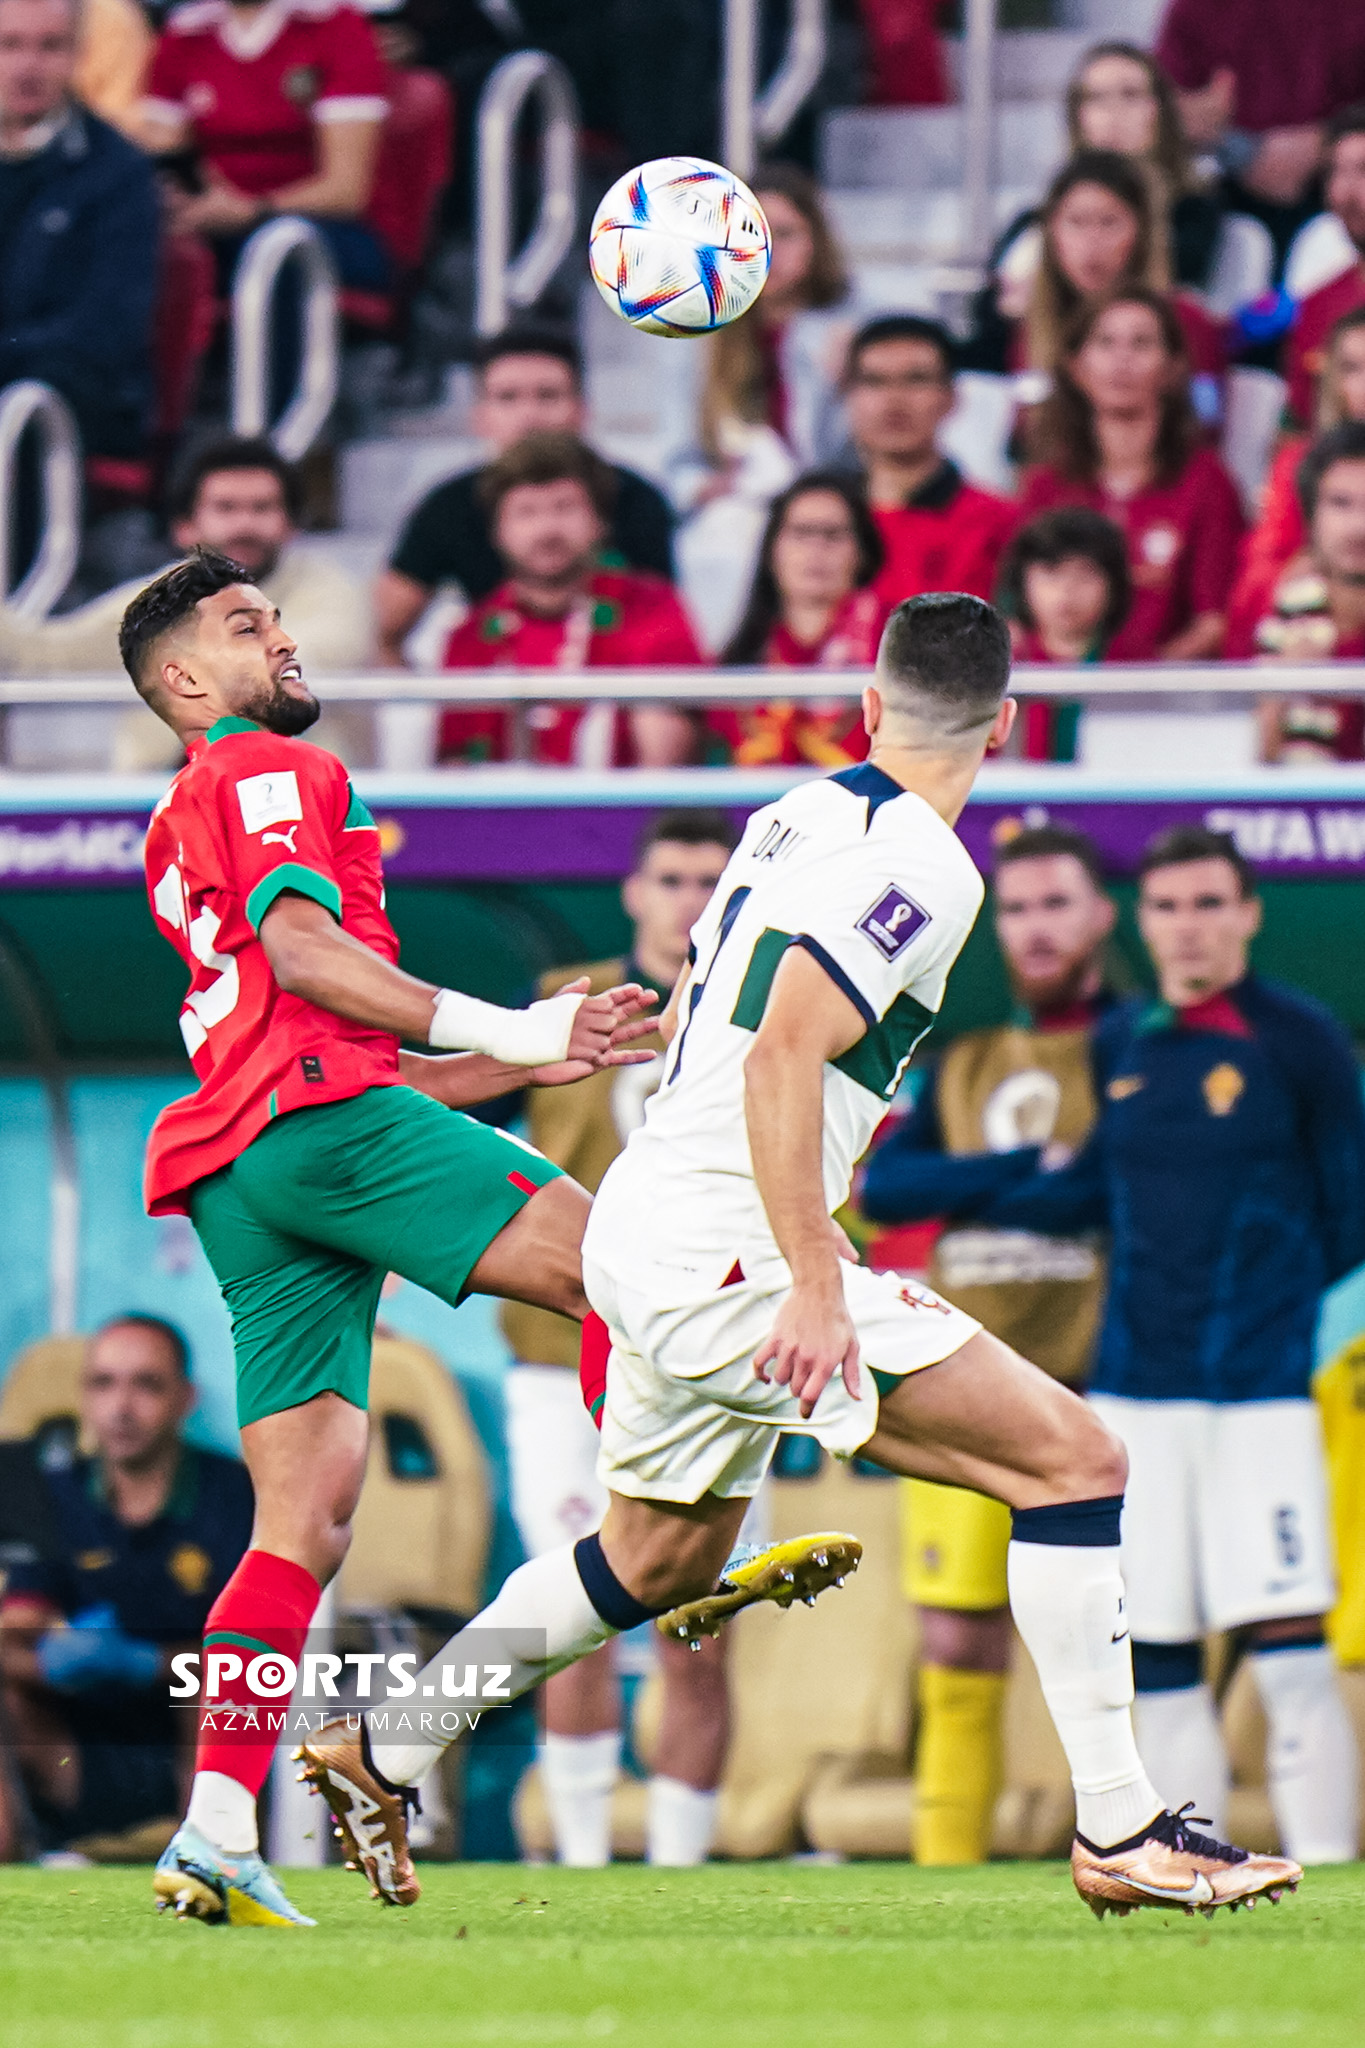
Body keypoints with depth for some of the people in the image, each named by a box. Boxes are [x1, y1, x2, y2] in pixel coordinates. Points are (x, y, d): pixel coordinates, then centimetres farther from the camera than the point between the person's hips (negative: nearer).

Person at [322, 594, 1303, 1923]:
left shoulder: (796, 816, 13)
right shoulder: (919, 865, -14)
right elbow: (784, 1055, -24)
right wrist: (816, 1285, -25)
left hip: (643, 1230, 9)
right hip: (730, 1254, -9)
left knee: (661, 1561, 29)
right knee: (1071, 1458, -10)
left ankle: (384, 1750, 33)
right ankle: (1118, 1832, -12)